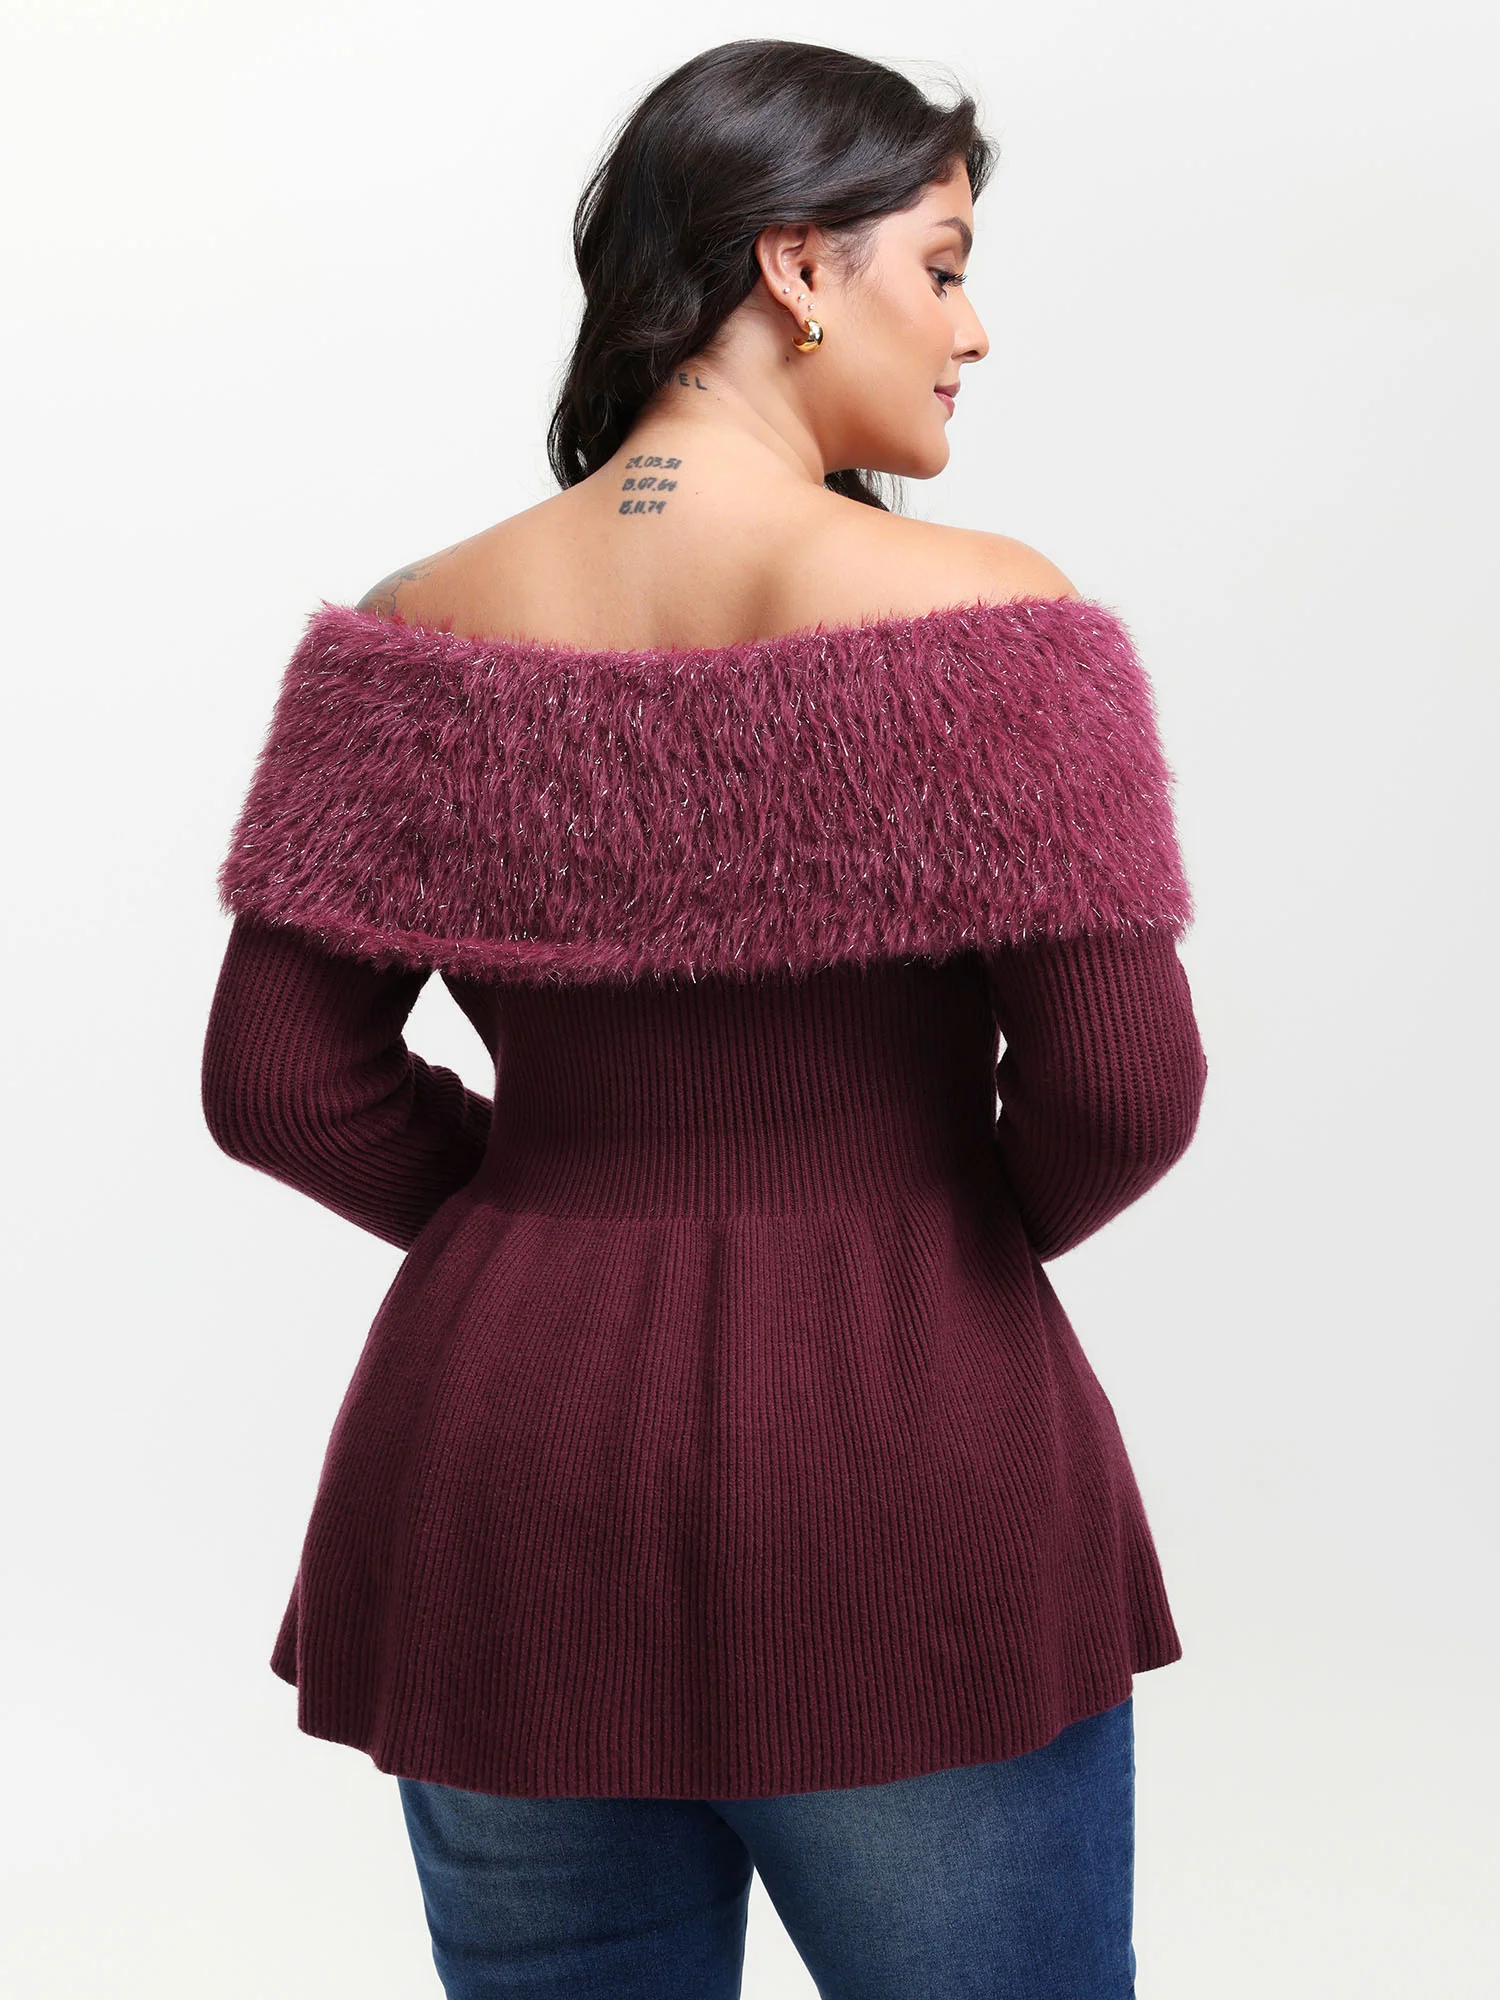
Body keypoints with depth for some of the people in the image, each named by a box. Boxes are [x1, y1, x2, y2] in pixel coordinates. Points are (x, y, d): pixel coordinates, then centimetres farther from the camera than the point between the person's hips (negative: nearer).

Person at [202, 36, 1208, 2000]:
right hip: (904, 1483, -3)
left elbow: (275, 1077, -2)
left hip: (500, 1488, 4)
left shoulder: (419, 638, -2)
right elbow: (1125, 1088, -15)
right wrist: (971, 1229, 5)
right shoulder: (984, 622, -12)